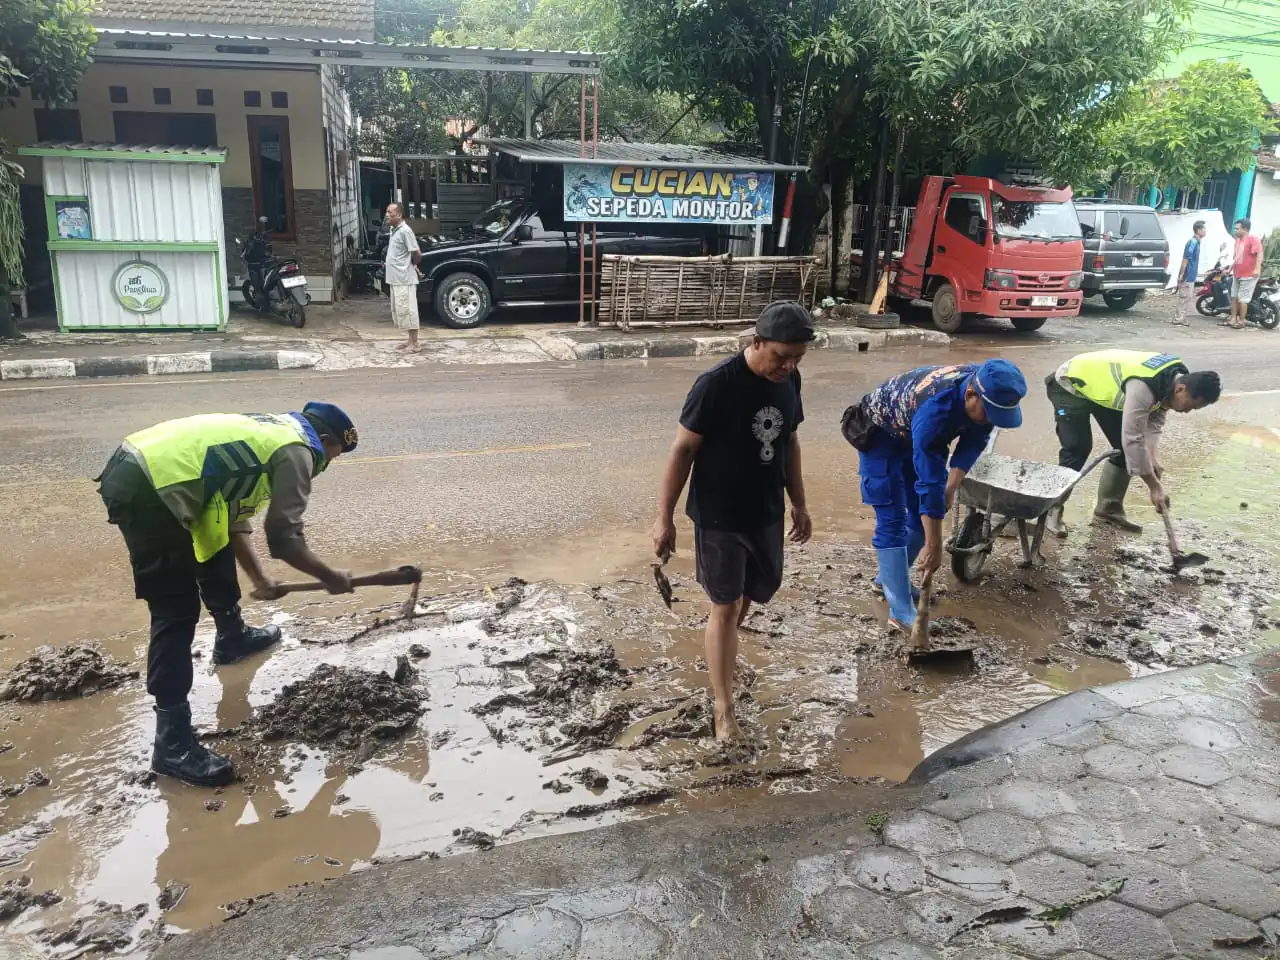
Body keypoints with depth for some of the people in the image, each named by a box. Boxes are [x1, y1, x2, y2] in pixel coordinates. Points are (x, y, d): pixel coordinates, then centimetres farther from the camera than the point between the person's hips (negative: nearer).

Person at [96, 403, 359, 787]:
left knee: (214, 545, 30)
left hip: (134, 467, 11)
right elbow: (284, 539, -6)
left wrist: (259, 578, 30)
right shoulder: (297, 449, -2)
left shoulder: (271, 432, 26)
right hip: (145, 488, -11)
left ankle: (232, 638, 52)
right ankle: (172, 740, -6)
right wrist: (331, 577, 9)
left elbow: (232, 517, 29)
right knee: (177, 610, -9)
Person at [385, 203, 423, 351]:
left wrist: (413, 265, 0)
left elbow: (417, 253, -16)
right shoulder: (394, 230, 13)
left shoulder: (405, 231, -16)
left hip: (404, 279, -10)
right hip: (395, 279, 10)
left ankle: (414, 343, -1)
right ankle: (411, 340, 20)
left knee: (406, 310, -6)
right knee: (399, 310, 13)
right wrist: (388, 264, 13)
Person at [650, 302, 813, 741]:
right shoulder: (716, 384, -23)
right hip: (718, 517, -6)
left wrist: (799, 503, 15)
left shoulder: (789, 380, -3)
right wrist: (665, 517, -15)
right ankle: (724, 710, 11)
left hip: (767, 514, 6)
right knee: (725, 607, -1)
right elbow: (682, 450, -17)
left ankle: (723, 651, 50)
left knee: (758, 591, 21)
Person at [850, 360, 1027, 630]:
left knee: (921, 514, 7)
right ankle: (901, 612, -14)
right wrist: (934, 547, -37)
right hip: (880, 435, -7)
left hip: (912, 436, 7)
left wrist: (952, 487, -17)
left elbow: (974, 441, -5)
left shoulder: (986, 389, -22)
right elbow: (929, 482, -41)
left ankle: (889, 578, 26)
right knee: (892, 519, -14)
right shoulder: (935, 408, -43)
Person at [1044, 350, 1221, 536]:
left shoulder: (1176, 377, -12)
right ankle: (1051, 510, -9)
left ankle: (1109, 507, 15)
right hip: (1071, 385, -9)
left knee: (1123, 448, 4)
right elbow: (1133, 439, -37)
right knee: (1078, 449, -19)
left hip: (1103, 388, 9)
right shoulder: (1143, 387, -40)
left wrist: (1151, 456, -14)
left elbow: (1155, 417, 1)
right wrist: (1154, 486, -30)